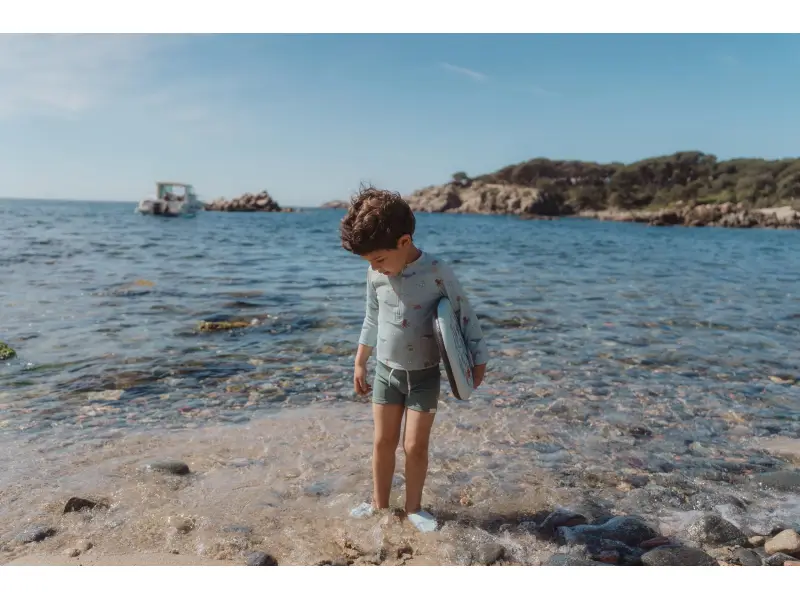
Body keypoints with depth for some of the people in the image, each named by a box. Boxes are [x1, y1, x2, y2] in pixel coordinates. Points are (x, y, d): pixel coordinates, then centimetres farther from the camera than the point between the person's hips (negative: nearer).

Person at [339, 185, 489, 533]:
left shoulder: (437, 272, -20)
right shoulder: (376, 275, -5)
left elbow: (464, 315, -11)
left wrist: (478, 361, -10)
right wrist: (360, 363, 13)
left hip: (424, 375, -3)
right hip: (386, 371, 4)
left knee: (415, 445, 3)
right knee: (383, 441, 10)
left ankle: (413, 508, 23)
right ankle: (379, 504, 28)